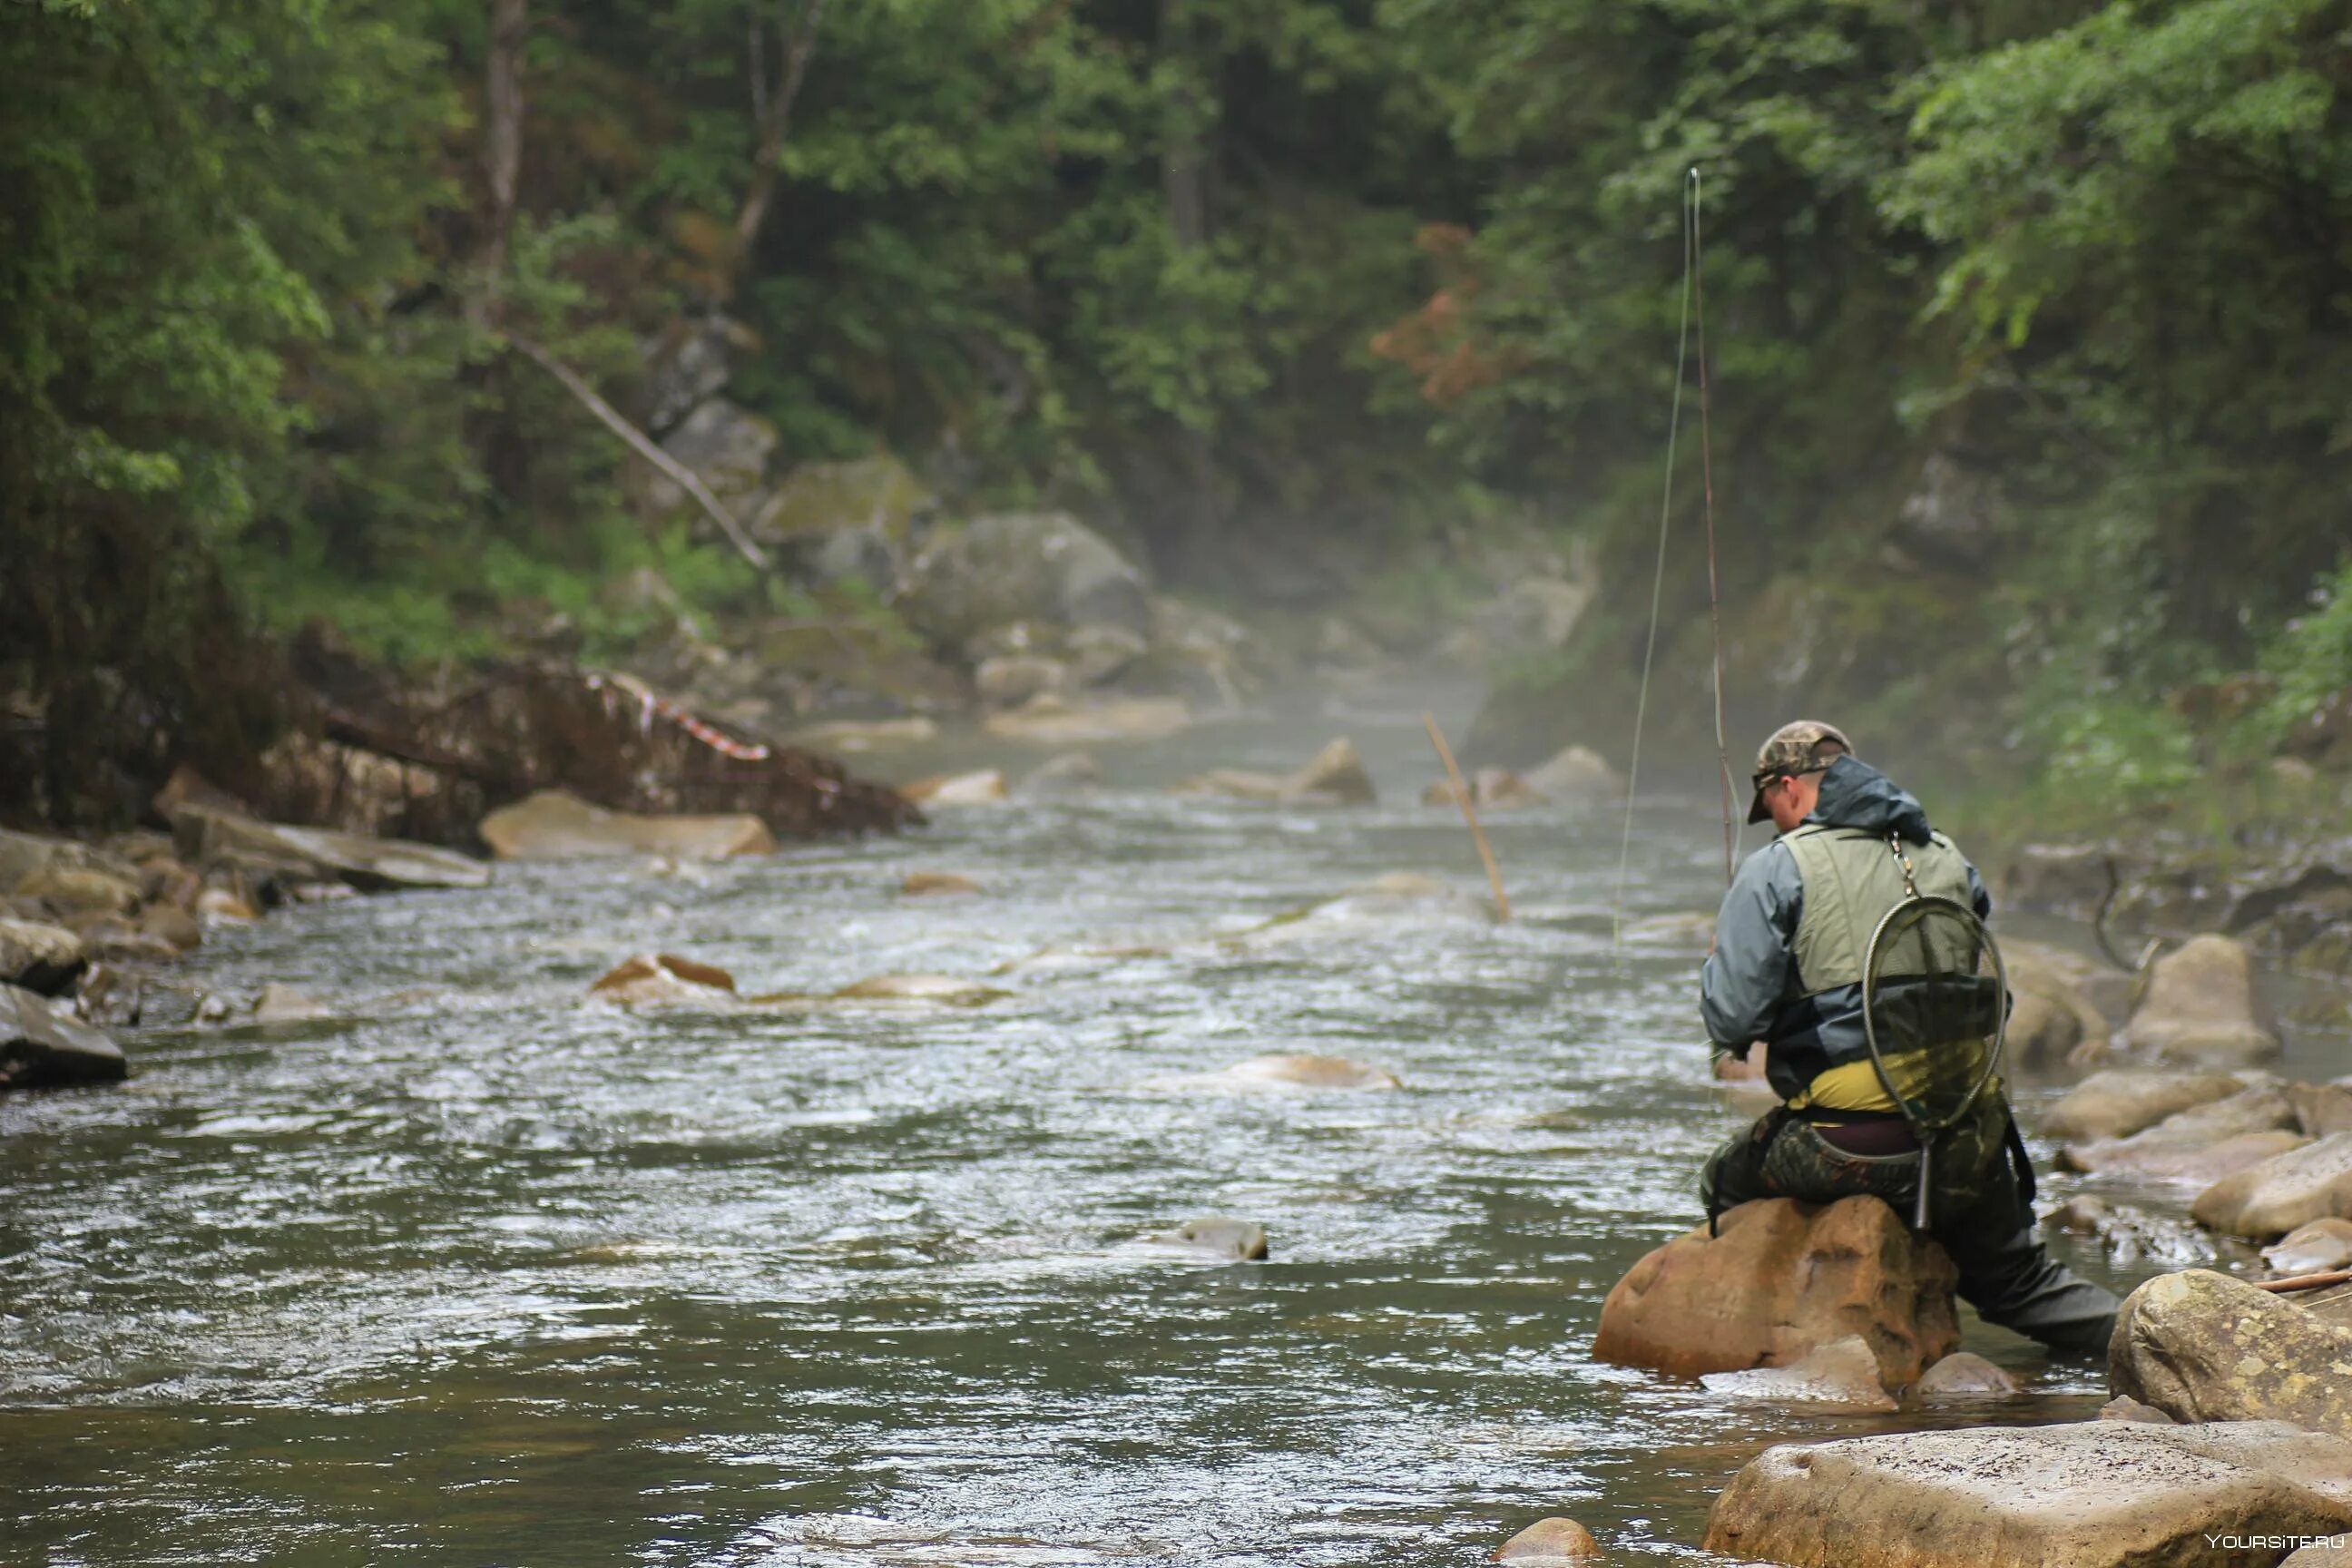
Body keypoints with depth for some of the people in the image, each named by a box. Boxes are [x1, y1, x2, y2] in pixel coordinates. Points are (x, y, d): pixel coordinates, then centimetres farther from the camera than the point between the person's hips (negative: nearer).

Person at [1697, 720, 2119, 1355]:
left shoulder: (1776, 871, -4)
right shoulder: (1946, 859, 13)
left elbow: (1732, 1020, -8)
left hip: (1849, 1145, -5)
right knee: (2015, 1280, 23)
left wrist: (1717, 963, 13)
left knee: (1724, 1187, 21)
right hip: (1971, 1144, 5)